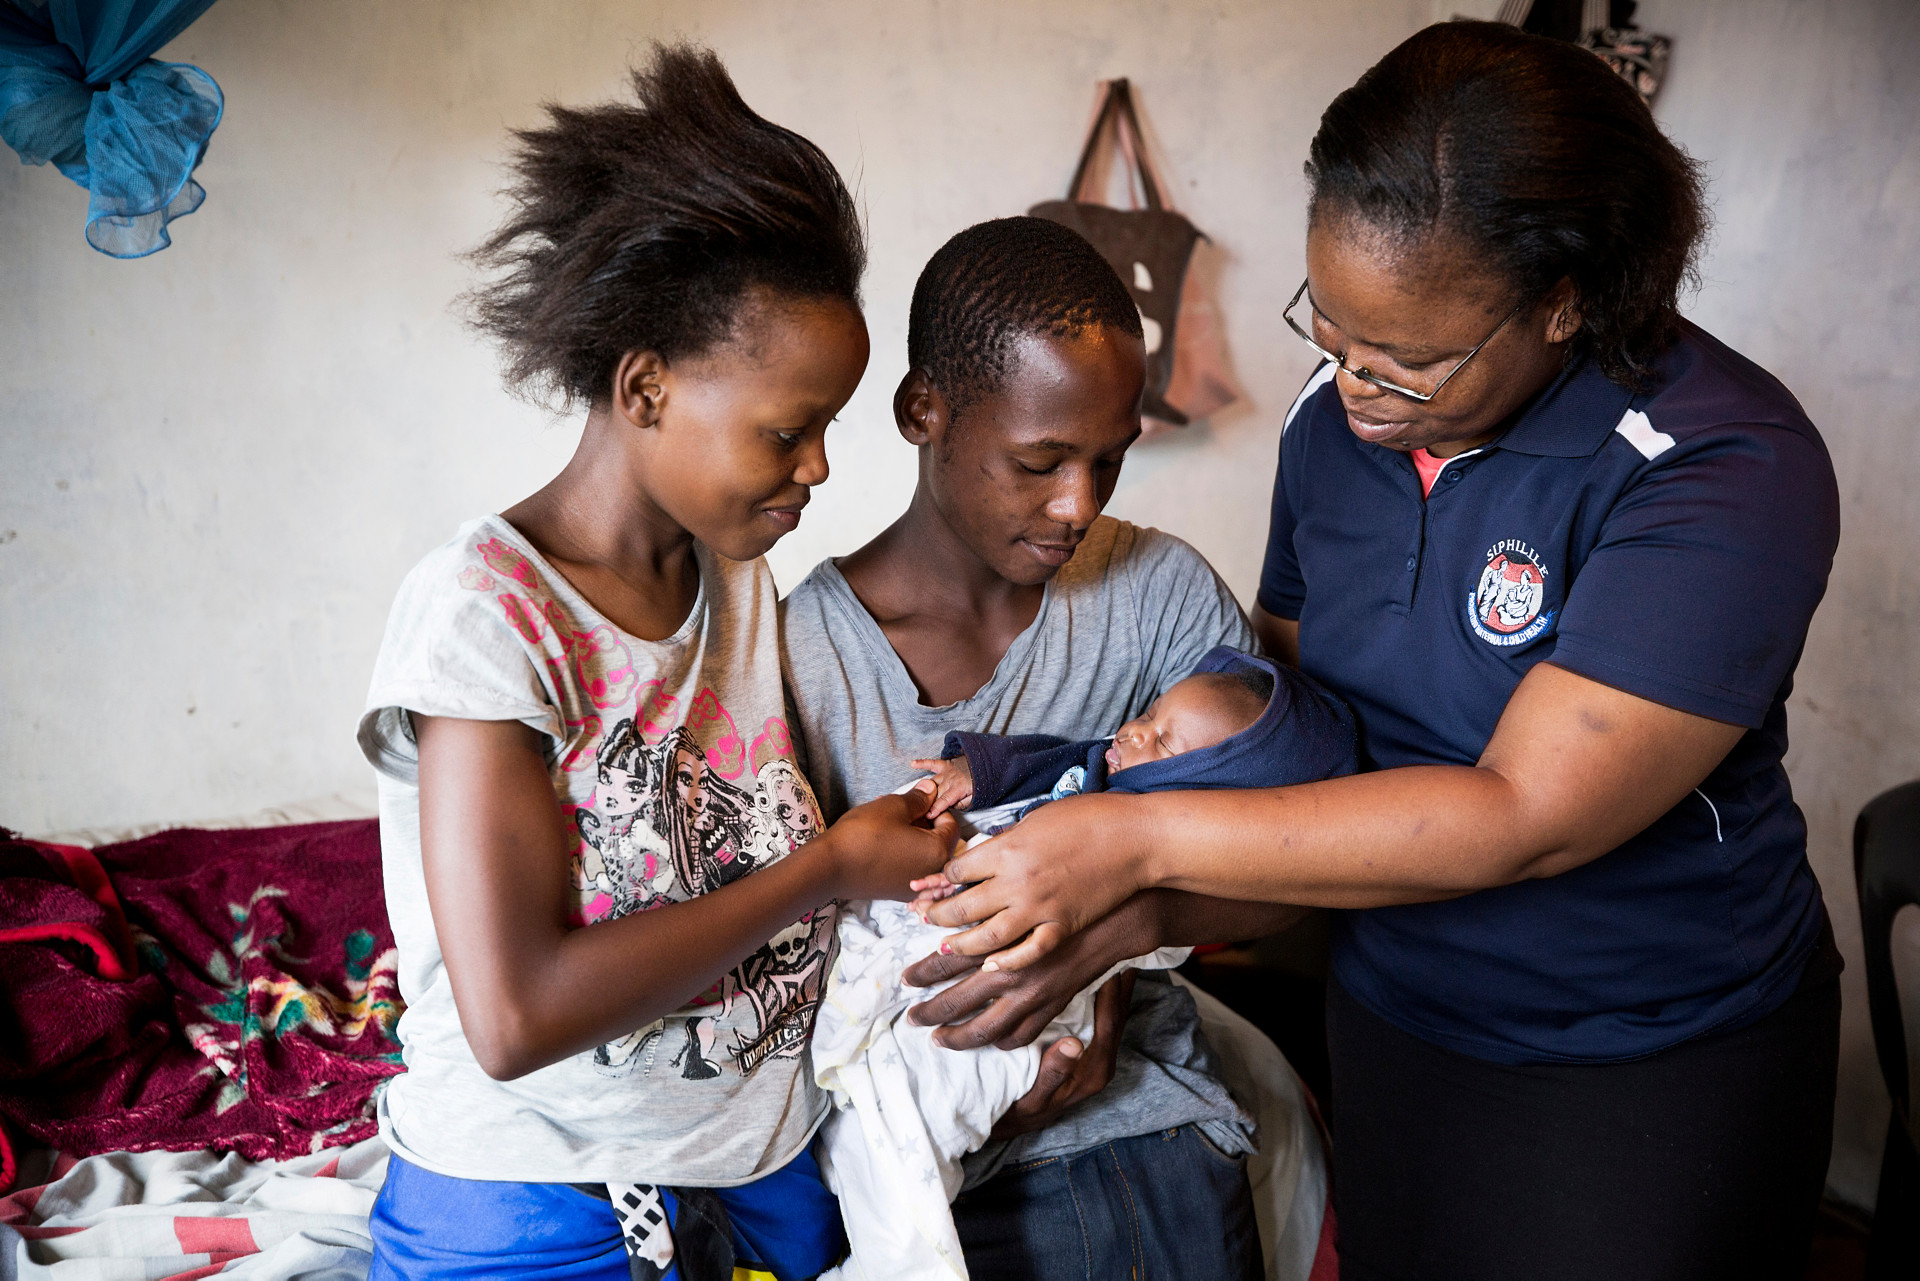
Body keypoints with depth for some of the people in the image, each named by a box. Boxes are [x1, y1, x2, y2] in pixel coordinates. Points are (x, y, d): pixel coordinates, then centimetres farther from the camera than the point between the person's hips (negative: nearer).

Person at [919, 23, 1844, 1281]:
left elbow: (1521, 818, -30)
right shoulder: (1336, 417, -5)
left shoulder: (1727, 470, -25)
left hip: (1655, 1069, -4)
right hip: (1390, 1021, 5)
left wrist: (1144, 839, -31)